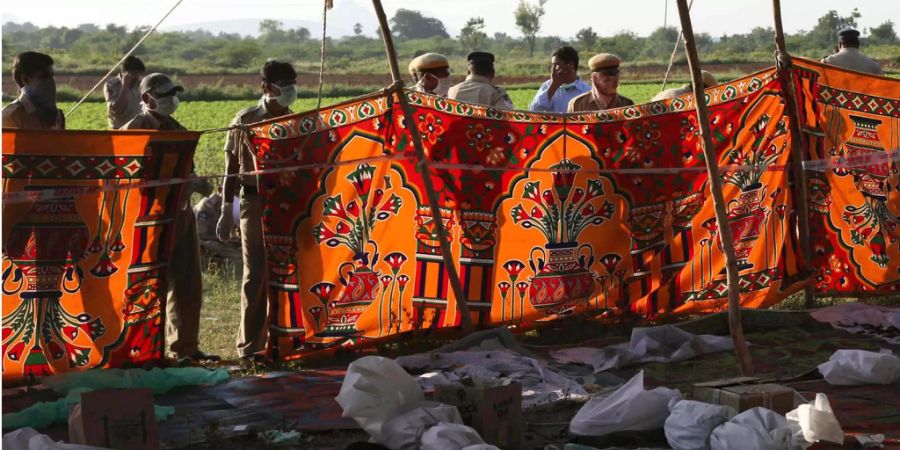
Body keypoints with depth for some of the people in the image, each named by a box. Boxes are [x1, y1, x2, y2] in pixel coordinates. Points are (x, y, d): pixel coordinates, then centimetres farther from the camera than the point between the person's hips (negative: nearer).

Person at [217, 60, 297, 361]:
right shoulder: (245, 120, 0)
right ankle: (249, 345, 2)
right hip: (255, 203, -3)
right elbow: (231, 167, 2)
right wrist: (227, 210, -2)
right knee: (256, 274, -3)